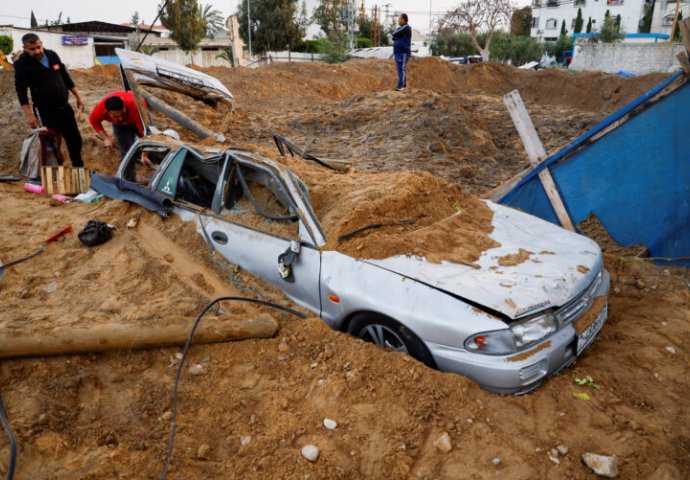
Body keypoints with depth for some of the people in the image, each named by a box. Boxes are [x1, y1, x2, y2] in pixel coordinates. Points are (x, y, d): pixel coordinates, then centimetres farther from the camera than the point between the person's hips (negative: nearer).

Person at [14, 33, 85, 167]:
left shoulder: (52, 55, 4)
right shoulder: (22, 64, -10)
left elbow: (65, 77, 14)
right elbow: (21, 90, -13)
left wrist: (78, 97, 15)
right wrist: (29, 114, -20)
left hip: (64, 106, 5)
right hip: (45, 111, -5)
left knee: (75, 138, 11)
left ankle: (78, 167, 29)